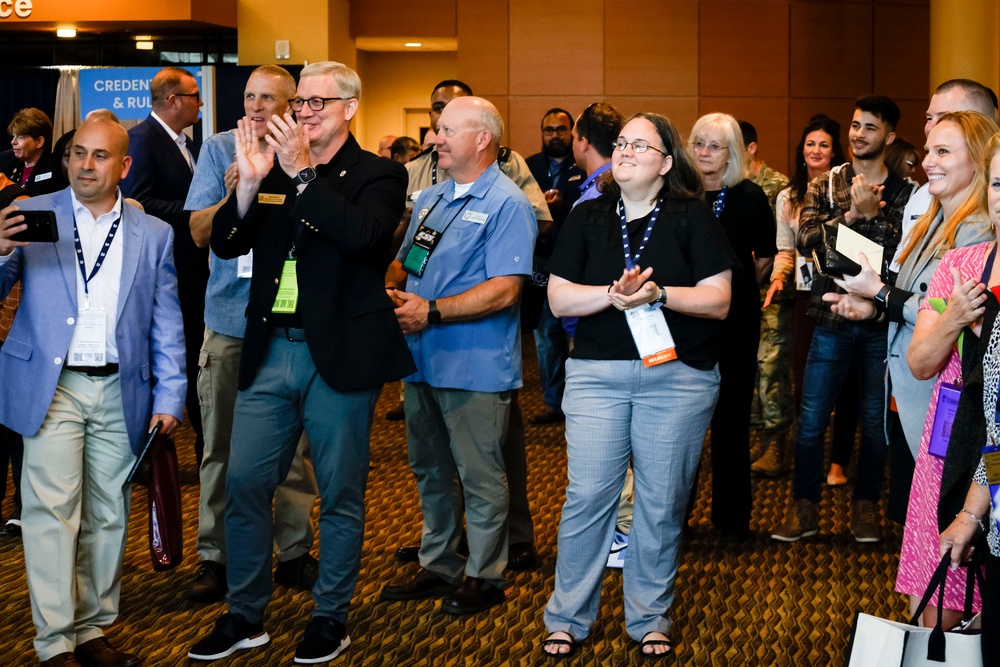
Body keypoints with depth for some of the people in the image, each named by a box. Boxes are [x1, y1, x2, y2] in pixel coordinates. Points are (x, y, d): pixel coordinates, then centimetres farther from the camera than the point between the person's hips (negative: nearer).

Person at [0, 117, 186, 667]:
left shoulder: (154, 235, 9)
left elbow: (167, 327, 9)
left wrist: (169, 399, 1)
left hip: (120, 392, 2)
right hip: (51, 387, -2)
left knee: (108, 514, 7)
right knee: (53, 510, -7)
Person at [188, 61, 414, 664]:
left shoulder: (380, 174, -1)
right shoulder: (275, 166, 12)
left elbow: (362, 234, -22)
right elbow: (226, 244, 4)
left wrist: (302, 173, -21)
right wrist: (250, 182, -12)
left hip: (338, 354, -4)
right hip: (270, 350, 4)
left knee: (340, 493, 6)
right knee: (244, 483, 5)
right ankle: (246, 615, 19)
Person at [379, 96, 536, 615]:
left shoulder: (506, 203, -11)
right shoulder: (430, 199, 15)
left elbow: (504, 290, -19)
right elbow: (401, 263, 20)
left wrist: (432, 311, -20)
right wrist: (392, 294, -3)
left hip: (475, 366, -8)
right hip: (422, 359, 8)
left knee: (480, 476, 2)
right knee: (431, 471, 16)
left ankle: (485, 576, 14)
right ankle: (438, 566, 29)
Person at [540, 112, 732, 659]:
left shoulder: (692, 218, 2)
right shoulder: (587, 218, 9)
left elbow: (718, 300, -4)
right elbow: (559, 298, 2)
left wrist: (658, 293, -20)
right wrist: (614, 295, -15)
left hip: (677, 374, -1)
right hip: (596, 373, 1)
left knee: (661, 502, 4)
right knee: (587, 496, -2)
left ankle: (650, 618, 19)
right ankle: (567, 618, 11)